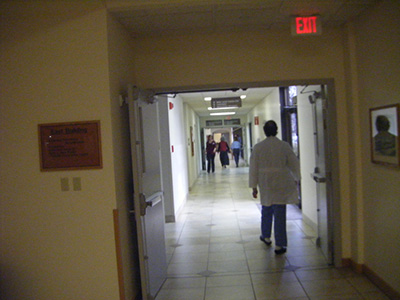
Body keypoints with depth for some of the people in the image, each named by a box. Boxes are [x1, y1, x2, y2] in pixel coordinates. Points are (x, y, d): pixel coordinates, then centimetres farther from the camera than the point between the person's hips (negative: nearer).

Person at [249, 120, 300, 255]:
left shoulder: (258, 147, -4)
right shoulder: (284, 146, -7)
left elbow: (253, 168, -1)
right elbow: (294, 164, 1)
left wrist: (254, 186, 7)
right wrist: (295, 178, 18)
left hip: (265, 185, 2)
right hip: (281, 184, -2)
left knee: (266, 210, 22)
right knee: (279, 213, 2)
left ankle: (266, 236, 38)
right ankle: (279, 245, 5)